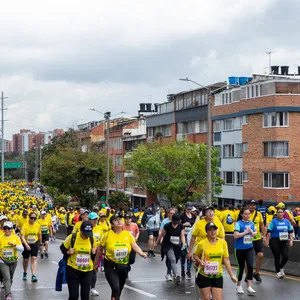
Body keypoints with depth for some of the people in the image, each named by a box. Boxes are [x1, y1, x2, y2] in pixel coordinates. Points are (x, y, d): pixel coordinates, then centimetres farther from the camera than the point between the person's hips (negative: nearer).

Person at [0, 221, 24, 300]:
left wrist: (14, 245, -24)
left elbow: (22, 249, -7)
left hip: (13, 261, 3)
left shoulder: (16, 237, -3)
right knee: (6, 277, -17)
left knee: (10, 278, 15)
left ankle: (7, 288, 41)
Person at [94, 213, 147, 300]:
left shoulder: (128, 234, -4)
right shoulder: (108, 235, -10)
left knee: (119, 290, 18)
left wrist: (141, 253, -32)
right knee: (116, 289, -22)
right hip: (110, 265, -4)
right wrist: (96, 262, 8)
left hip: (124, 266, 4)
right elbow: (100, 249, 3)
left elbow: (135, 247, -11)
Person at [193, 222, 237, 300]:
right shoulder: (202, 243, -8)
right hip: (204, 276, -2)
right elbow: (195, 255, 7)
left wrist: (231, 275, 1)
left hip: (218, 277, 2)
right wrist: (200, 261, -15)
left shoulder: (223, 243, -1)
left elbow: (226, 260, 2)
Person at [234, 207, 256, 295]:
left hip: (249, 248, 4)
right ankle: (239, 285, 26)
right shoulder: (239, 224, -12)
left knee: (250, 266, -9)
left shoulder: (251, 223, 4)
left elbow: (255, 232, 16)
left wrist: (253, 233, -5)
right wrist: (245, 232, -21)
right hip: (240, 248, -4)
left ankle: (249, 287, -5)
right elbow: (235, 235, -21)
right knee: (241, 267, 7)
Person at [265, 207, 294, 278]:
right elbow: (269, 232, -4)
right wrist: (267, 241, -7)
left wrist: (291, 240, 5)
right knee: (277, 257, 3)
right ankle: (278, 272, 20)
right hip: (275, 241, -3)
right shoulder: (273, 221, -4)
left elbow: (290, 232, 13)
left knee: (286, 256, -7)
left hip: (284, 241, 3)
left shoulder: (287, 222, 7)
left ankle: (281, 267, 23)